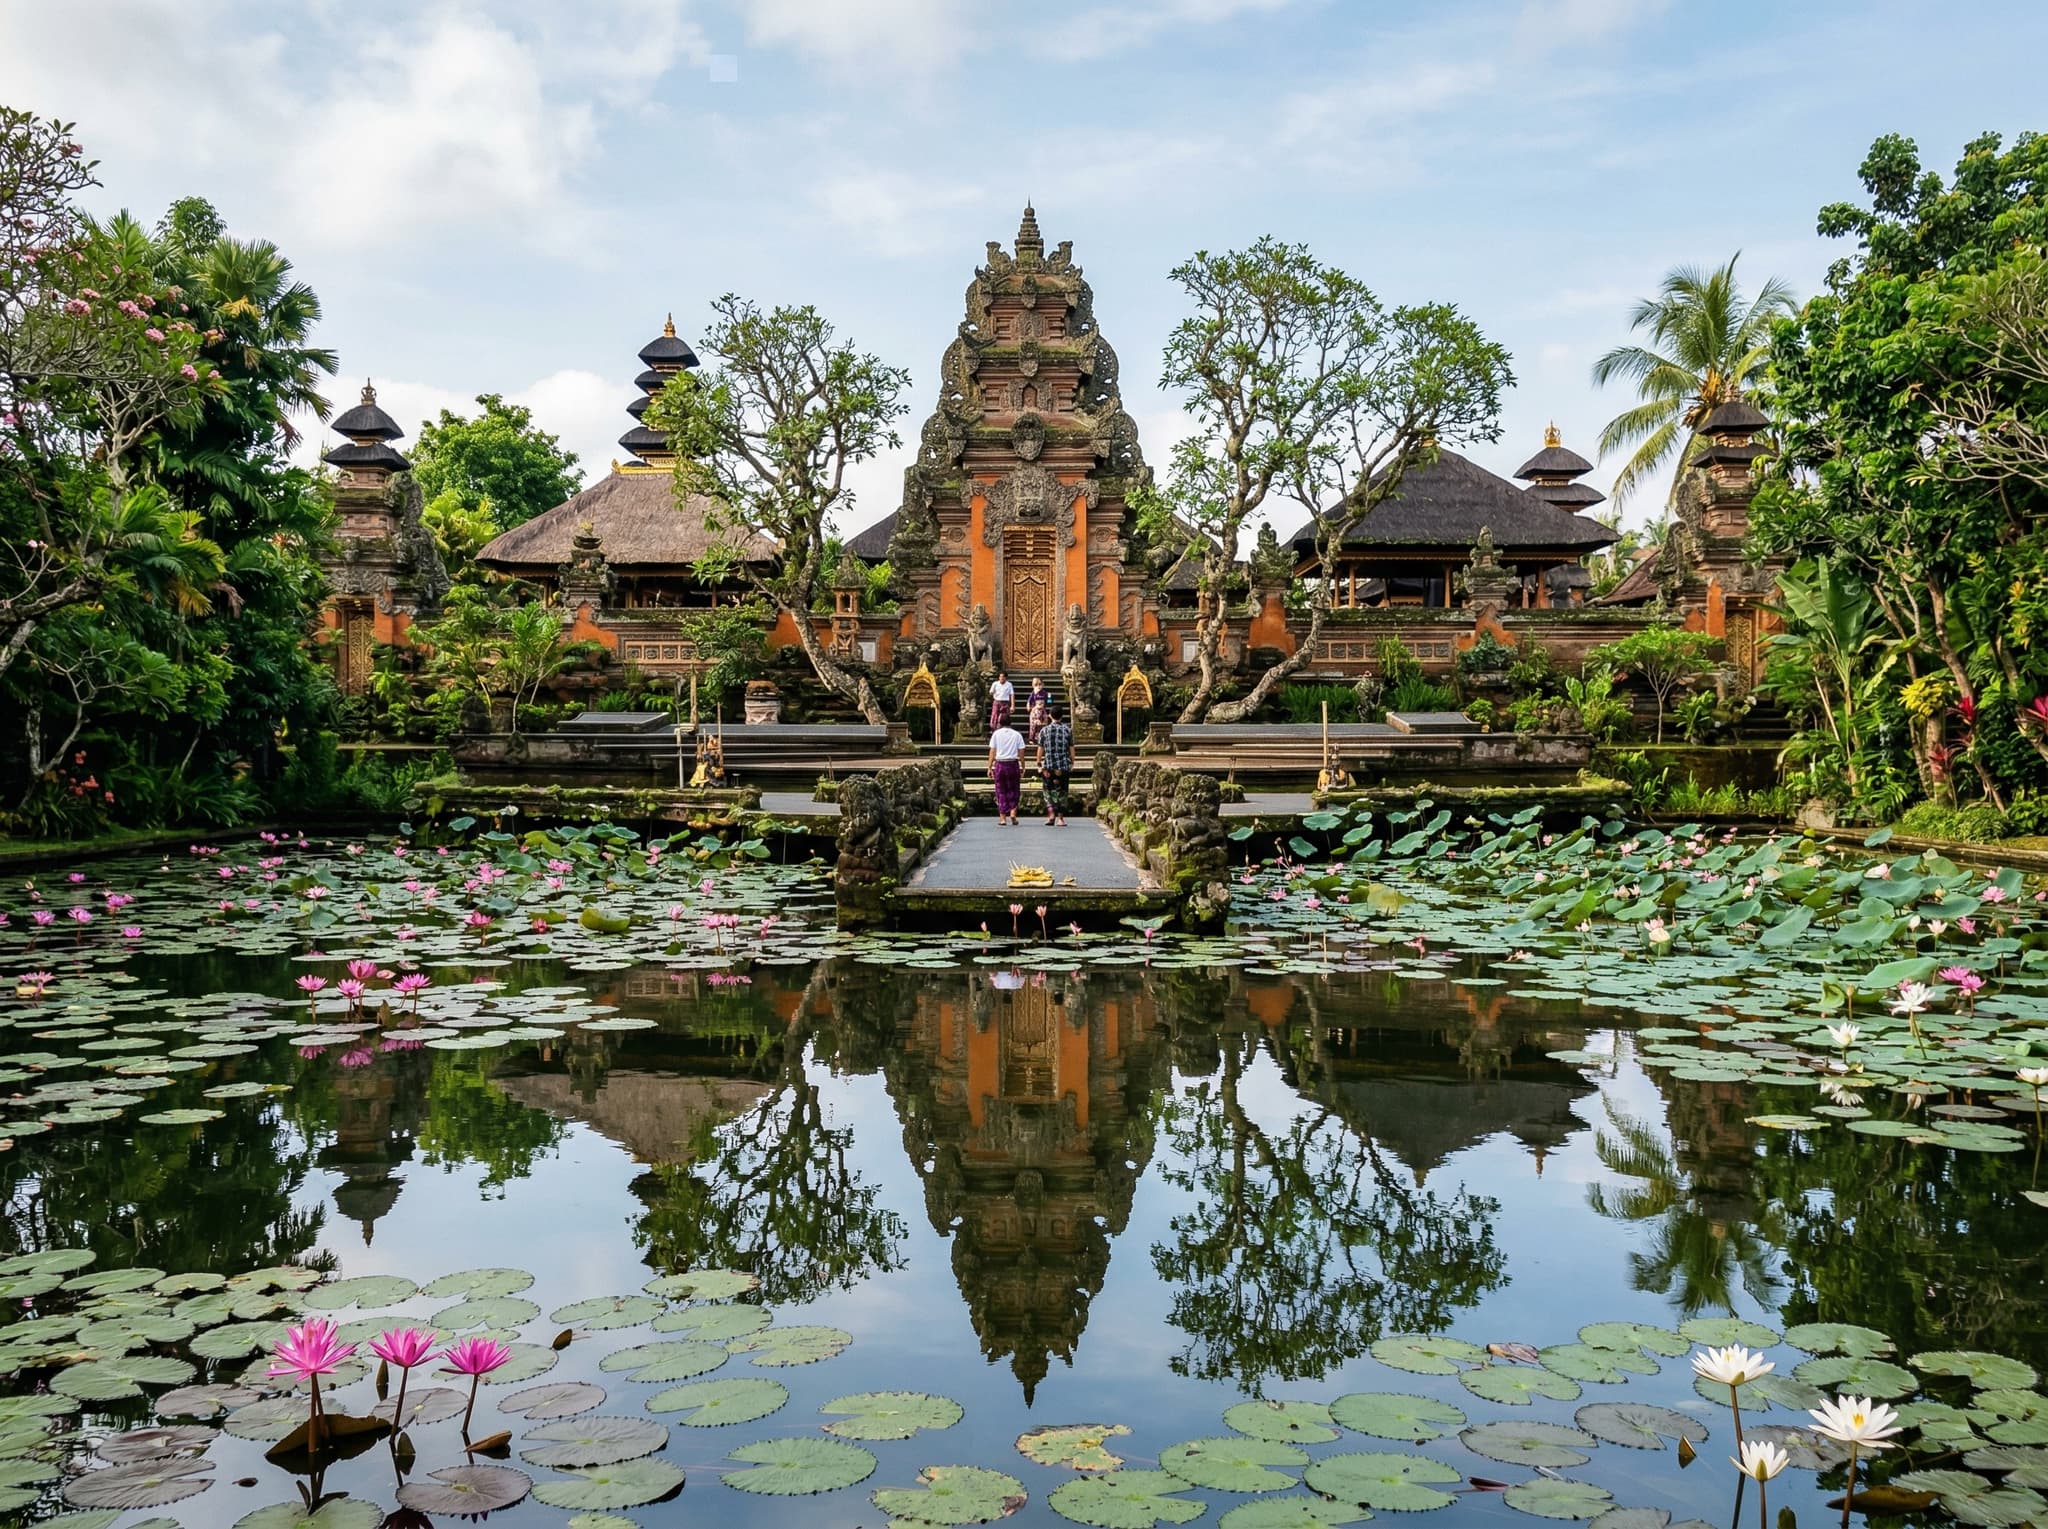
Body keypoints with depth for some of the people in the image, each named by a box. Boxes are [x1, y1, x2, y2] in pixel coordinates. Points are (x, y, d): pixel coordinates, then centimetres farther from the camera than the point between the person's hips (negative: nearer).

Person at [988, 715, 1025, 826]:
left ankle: (1002, 818, 4)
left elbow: (992, 752, 0)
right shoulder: (1017, 734, 6)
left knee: (1001, 792, 5)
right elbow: (1021, 753, 1)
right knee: (1013, 790, 12)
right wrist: (1023, 767, 6)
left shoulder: (996, 734, 5)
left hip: (999, 764, 0)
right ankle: (1013, 812, -4)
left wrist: (990, 767, 0)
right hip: (1013, 764, 0)